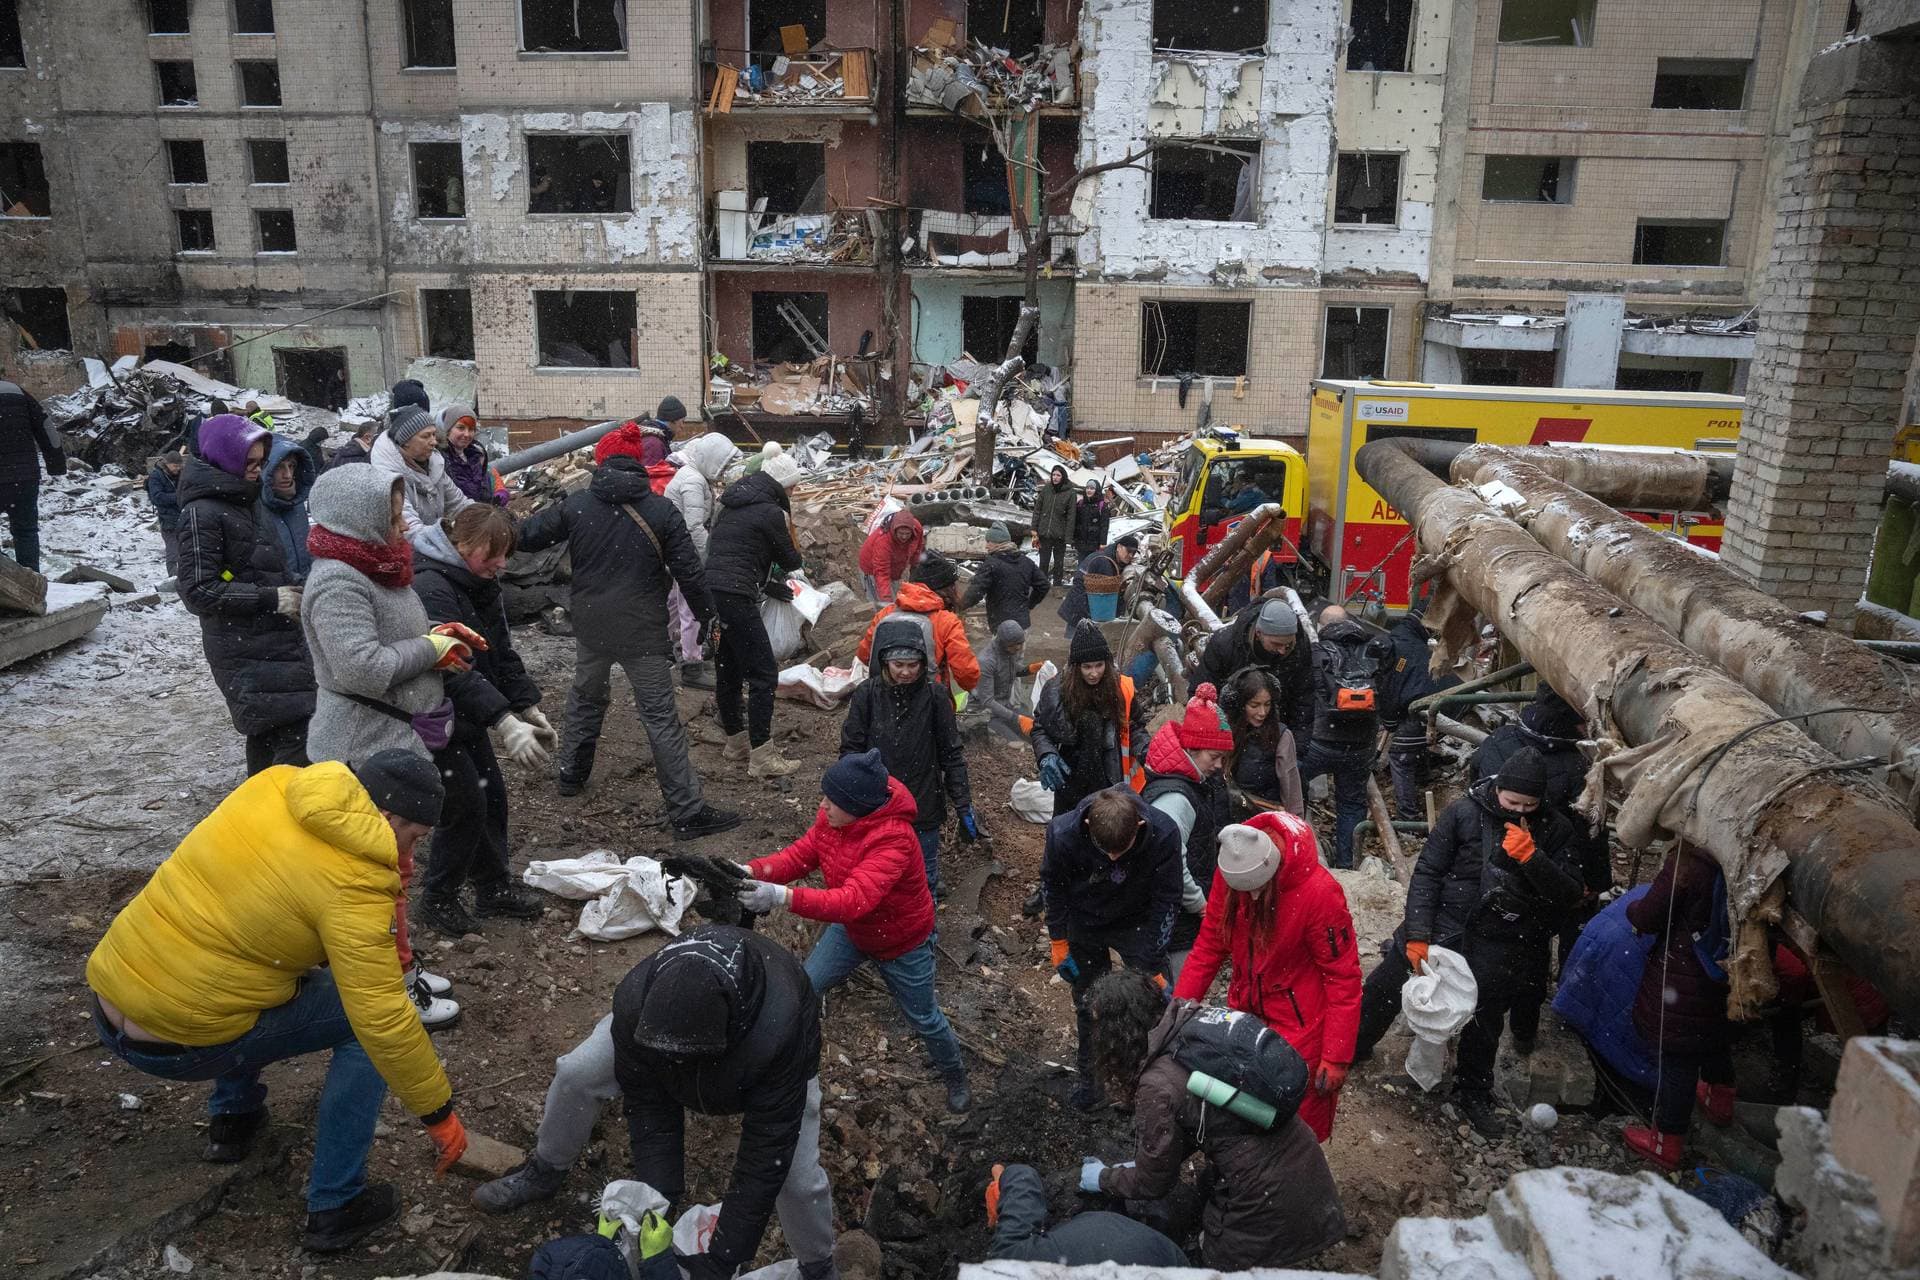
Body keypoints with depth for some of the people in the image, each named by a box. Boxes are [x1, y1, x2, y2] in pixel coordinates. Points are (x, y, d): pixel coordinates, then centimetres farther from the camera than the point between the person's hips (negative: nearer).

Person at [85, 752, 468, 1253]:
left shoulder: (275, 783, -1)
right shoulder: (353, 885, -20)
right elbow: (383, 1020, -19)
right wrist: (439, 1112, -8)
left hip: (106, 1004, 8)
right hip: (177, 1042, -8)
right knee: (361, 1017, 3)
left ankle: (232, 1117, 37)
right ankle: (335, 1206, 7)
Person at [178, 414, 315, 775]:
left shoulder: (247, 501, 15)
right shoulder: (203, 512, -12)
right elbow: (198, 591, -17)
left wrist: (295, 588, 8)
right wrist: (270, 599, -19)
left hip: (277, 642, 9)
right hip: (244, 651, -9)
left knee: (267, 736, 15)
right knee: (295, 735, -16)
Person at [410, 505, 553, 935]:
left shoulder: (481, 584, 5)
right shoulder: (430, 586, -26)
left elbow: (501, 652, 8)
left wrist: (530, 709, -1)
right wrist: (505, 722, -39)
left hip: (469, 716, 9)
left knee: (492, 795, 14)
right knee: (466, 805, -4)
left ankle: (494, 887, 30)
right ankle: (436, 900, 15)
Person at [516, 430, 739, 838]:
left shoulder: (577, 505, -2)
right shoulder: (661, 509, -8)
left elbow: (526, 536, 8)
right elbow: (689, 572, -7)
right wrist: (707, 617, 6)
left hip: (590, 626, 3)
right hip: (643, 632, -3)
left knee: (585, 697, 27)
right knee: (661, 717, -2)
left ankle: (570, 774, 41)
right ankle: (687, 811, -2)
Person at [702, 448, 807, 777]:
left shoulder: (732, 506, 20)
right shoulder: (770, 512, -6)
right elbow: (790, 561, 4)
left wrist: (767, 585, 27)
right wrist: (793, 555, 27)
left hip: (710, 591, 9)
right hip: (735, 598, -9)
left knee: (727, 671, 17)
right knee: (764, 673, -4)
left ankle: (736, 744, 27)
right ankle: (762, 757, -5)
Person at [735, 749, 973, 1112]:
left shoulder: (893, 840, -41)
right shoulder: (833, 818, -19)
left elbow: (854, 900, -49)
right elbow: (800, 855, -14)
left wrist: (782, 897, -58)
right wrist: (751, 871, -33)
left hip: (903, 943, -6)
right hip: (851, 931, 6)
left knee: (924, 1018, 15)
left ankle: (956, 1077, 44)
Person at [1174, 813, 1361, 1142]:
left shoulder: (1319, 892, -27)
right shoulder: (1230, 873, -12)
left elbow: (1343, 977, -18)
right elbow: (1209, 945, 0)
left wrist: (1337, 1056, -16)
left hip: (1301, 1031, -5)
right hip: (1245, 1016, 5)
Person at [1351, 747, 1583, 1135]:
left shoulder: (1554, 830, -3)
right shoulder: (1464, 812, -9)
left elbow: (1569, 894, -8)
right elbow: (1427, 872, -8)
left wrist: (1532, 857, -24)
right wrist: (1417, 935, -14)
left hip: (1501, 944, 1)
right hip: (1443, 923, -1)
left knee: (1485, 1018, 16)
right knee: (1385, 986, 0)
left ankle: (1473, 1094, 39)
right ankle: (1352, 1048, 26)